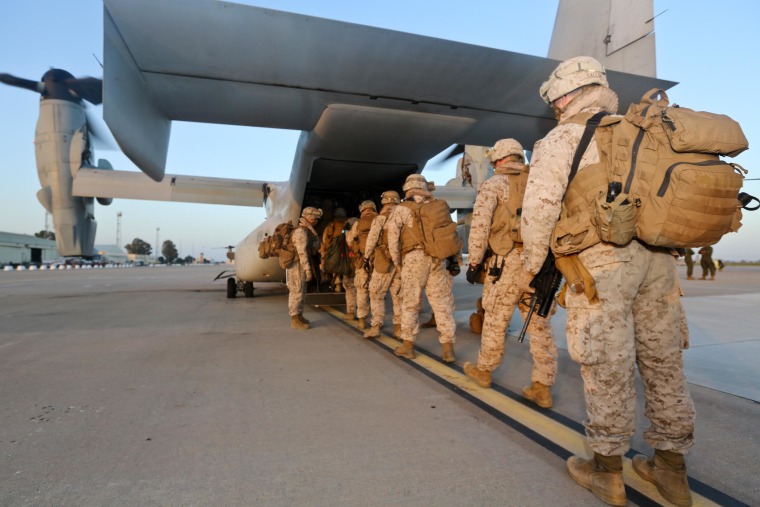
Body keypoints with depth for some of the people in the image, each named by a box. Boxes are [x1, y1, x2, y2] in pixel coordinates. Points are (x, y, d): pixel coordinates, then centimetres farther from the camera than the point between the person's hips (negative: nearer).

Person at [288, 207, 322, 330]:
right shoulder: (301, 231, -17)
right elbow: (302, 251, -22)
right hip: (296, 265, -10)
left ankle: (299, 317, 23)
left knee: (300, 292, 14)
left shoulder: (306, 231, 16)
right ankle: (295, 320, 1)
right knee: (296, 292, -5)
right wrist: (308, 269, -23)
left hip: (300, 266, 10)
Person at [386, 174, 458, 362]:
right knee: (442, 303, 5)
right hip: (438, 259, 3)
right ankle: (448, 348, 5)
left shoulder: (402, 209, 5)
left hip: (415, 258, -3)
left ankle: (407, 345, 16)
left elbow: (392, 232, -5)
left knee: (410, 303, 7)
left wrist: (396, 259, 3)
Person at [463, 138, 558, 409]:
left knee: (495, 321, 10)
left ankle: (483, 370, 28)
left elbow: (480, 224, -9)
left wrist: (474, 262, -4)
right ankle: (542, 387, 11)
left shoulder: (494, 184, 1)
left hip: (507, 262, -4)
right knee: (540, 326, 8)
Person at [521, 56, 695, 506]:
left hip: (601, 262, -6)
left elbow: (540, 207, -12)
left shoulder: (561, 140, -1)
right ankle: (672, 469, 26)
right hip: (657, 257, 7)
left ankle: (607, 471, 16)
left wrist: (534, 264, -1)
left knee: (608, 366, 2)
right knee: (663, 360, 12)